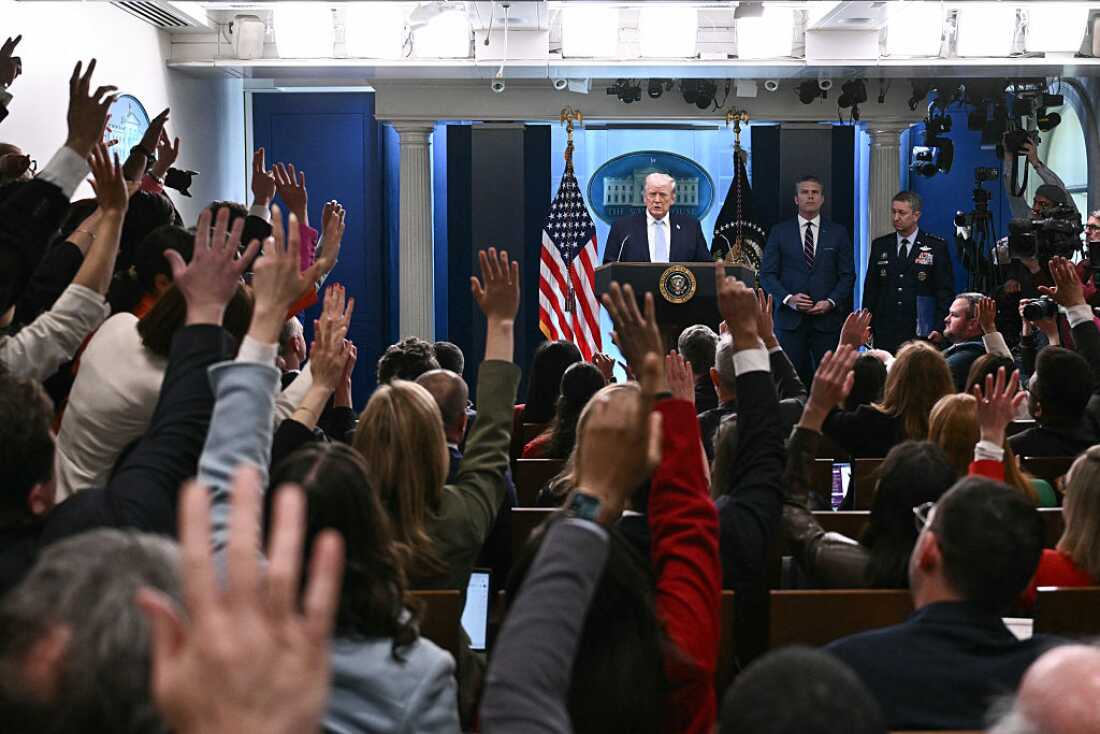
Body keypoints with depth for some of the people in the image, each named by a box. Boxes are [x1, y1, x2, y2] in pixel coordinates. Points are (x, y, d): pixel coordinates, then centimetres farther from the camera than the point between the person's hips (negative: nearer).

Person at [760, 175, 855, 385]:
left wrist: (831, 302, -9)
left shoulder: (838, 233, 9)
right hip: (790, 319, 0)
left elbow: (847, 275, 7)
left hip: (827, 318, 0)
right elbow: (767, 273, 5)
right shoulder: (779, 232, 8)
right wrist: (788, 298, -11)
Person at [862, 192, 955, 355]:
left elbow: (946, 292, 0)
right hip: (885, 335, 3)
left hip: (922, 334, -3)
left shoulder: (937, 246, 2)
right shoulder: (880, 245, 11)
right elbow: (870, 290, 13)